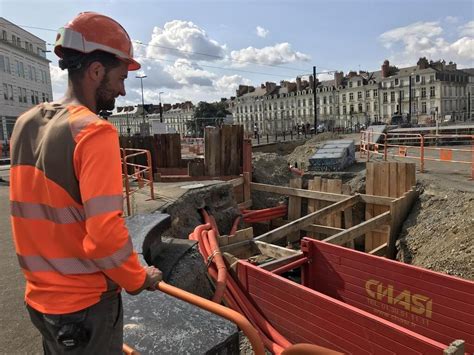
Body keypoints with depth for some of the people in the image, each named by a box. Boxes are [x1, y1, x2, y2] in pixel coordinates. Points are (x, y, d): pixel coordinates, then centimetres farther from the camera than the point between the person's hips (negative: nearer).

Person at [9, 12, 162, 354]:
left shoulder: (25, 123, 2)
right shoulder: (94, 132, -22)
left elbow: (37, 210, 8)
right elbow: (105, 232, -27)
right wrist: (138, 279, -10)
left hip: (40, 296, 7)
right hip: (85, 302, -7)